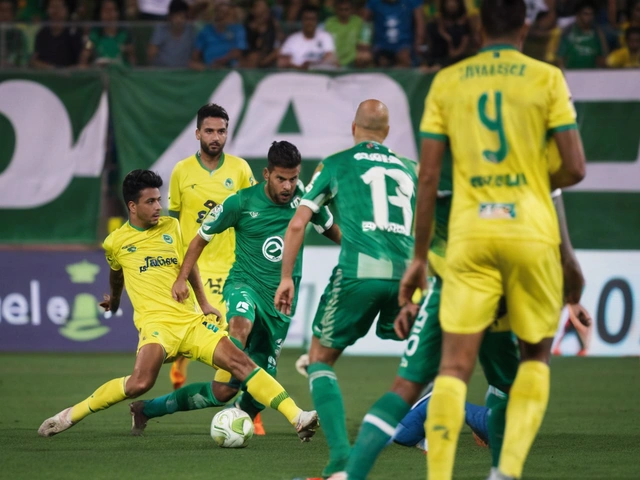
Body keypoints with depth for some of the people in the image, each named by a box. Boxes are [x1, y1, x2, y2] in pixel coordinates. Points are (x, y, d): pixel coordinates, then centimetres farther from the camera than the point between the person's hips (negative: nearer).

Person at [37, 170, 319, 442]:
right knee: (140, 383, -30)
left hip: (190, 319, 4)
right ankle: (71, 415, -14)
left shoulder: (171, 226, 12)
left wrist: (203, 304, 23)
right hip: (155, 322, -4)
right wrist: (114, 298, 46)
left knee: (240, 362, -11)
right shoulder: (115, 242, 5)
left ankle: (297, 417, -14)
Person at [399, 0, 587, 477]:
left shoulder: (447, 82, 6)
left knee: (455, 367, 1)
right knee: (536, 356, 16)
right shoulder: (547, 79, 2)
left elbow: (428, 177, 4)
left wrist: (419, 255, 11)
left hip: (469, 235, 1)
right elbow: (575, 168, -3)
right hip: (532, 233, -1)